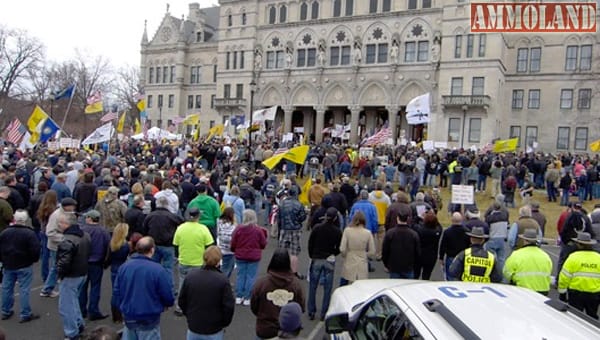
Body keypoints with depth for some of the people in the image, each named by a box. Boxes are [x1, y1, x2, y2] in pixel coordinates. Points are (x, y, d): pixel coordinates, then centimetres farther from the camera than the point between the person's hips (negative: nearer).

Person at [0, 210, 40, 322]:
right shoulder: (30, 233, -17)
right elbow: (35, 250, -17)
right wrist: (33, 260, 3)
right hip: (24, 266, -5)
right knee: (24, 290, 0)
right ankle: (25, 314, 5)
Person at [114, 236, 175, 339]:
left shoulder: (124, 266, -6)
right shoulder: (158, 269, -21)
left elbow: (116, 291, 3)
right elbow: (168, 296, -17)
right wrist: (167, 304, 7)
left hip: (128, 317, 5)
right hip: (148, 320, -5)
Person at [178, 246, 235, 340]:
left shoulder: (190, 275, -7)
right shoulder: (222, 280, -19)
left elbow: (181, 300, 3)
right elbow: (229, 306, -16)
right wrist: (224, 323, 2)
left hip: (193, 326, 3)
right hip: (214, 329, -3)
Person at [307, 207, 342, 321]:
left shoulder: (317, 228, -8)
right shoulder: (337, 232, -8)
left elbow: (310, 244, -2)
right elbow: (339, 248, -2)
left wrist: (312, 256, 10)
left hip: (316, 260, 0)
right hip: (330, 261, 0)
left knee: (312, 287, 10)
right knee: (327, 288, 9)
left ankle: (311, 312, 14)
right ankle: (324, 313, 12)